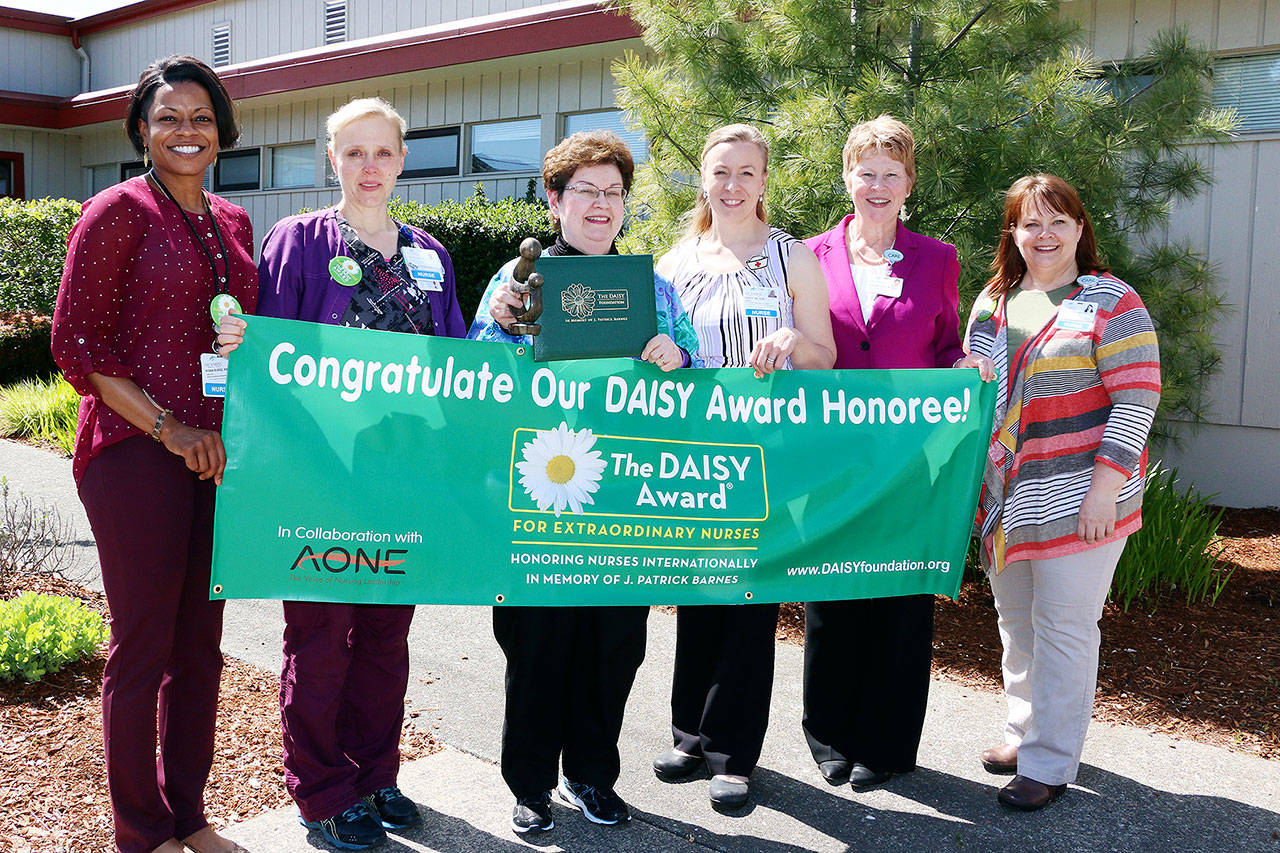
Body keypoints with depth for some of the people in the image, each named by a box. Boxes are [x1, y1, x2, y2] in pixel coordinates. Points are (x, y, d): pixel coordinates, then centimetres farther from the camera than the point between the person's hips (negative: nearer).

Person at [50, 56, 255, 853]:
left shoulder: (233, 222, 14)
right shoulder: (119, 211, -5)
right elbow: (76, 345, -9)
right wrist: (168, 428, -14)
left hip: (216, 452, 6)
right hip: (134, 454, -6)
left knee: (200, 643, 13)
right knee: (143, 647, 3)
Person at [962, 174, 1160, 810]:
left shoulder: (1112, 302, -6)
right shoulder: (991, 302, 11)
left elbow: (1137, 399, -10)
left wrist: (1106, 484, -17)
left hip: (1077, 497, -6)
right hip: (1005, 496, 6)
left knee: (1064, 625, 1)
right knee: (1015, 620, 15)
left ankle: (1049, 763, 13)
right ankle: (1024, 732, 32)